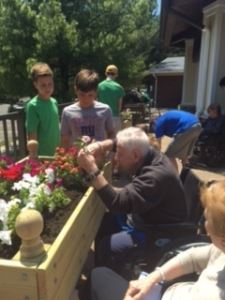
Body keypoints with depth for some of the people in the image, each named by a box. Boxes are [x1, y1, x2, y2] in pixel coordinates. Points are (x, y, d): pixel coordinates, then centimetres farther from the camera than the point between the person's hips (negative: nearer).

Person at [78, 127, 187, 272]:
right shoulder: (147, 154, -7)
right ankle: (99, 269, 23)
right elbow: (118, 143, 10)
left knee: (108, 247, -22)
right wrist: (100, 145, -10)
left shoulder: (156, 177, -34)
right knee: (102, 222, 7)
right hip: (140, 216, 9)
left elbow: (118, 203, -35)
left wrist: (93, 170, -34)